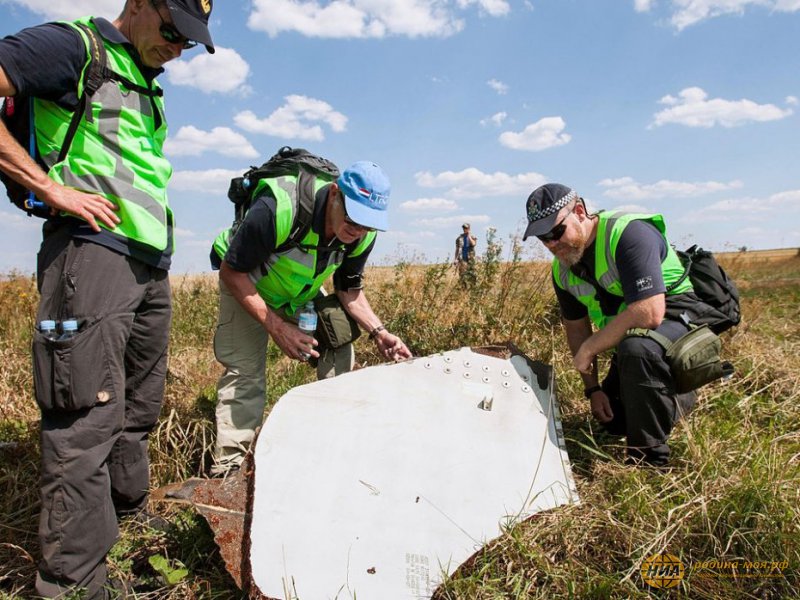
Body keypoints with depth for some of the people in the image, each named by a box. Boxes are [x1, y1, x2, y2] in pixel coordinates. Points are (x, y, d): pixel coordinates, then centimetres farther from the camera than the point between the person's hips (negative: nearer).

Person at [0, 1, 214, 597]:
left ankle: (130, 520, 30)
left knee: (137, 411, 14)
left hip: (151, 266, 9)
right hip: (93, 250, -8)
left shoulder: (148, 85, 23)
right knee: (88, 415, -9)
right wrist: (50, 186, -15)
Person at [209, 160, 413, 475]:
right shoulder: (278, 209, -40)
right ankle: (227, 467, -3)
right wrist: (276, 327, -35)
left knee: (339, 349, -8)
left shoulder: (362, 235, -22)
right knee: (244, 369, -15)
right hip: (245, 283, -4)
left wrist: (378, 331, -22)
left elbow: (349, 290, -5)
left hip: (303, 291, 5)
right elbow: (231, 272, -28)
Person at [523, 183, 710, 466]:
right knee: (612, 421, 13)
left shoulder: (628, 233, -28)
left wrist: (588, 349, -27)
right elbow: (576, 327, 9)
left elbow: (649, 313, -38)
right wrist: (592, 388, 5)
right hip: (629, 338, 8)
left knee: (636, 349, -41)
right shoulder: (562, 269, -3)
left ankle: (648, 460, -21)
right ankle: (682, 399, 37)